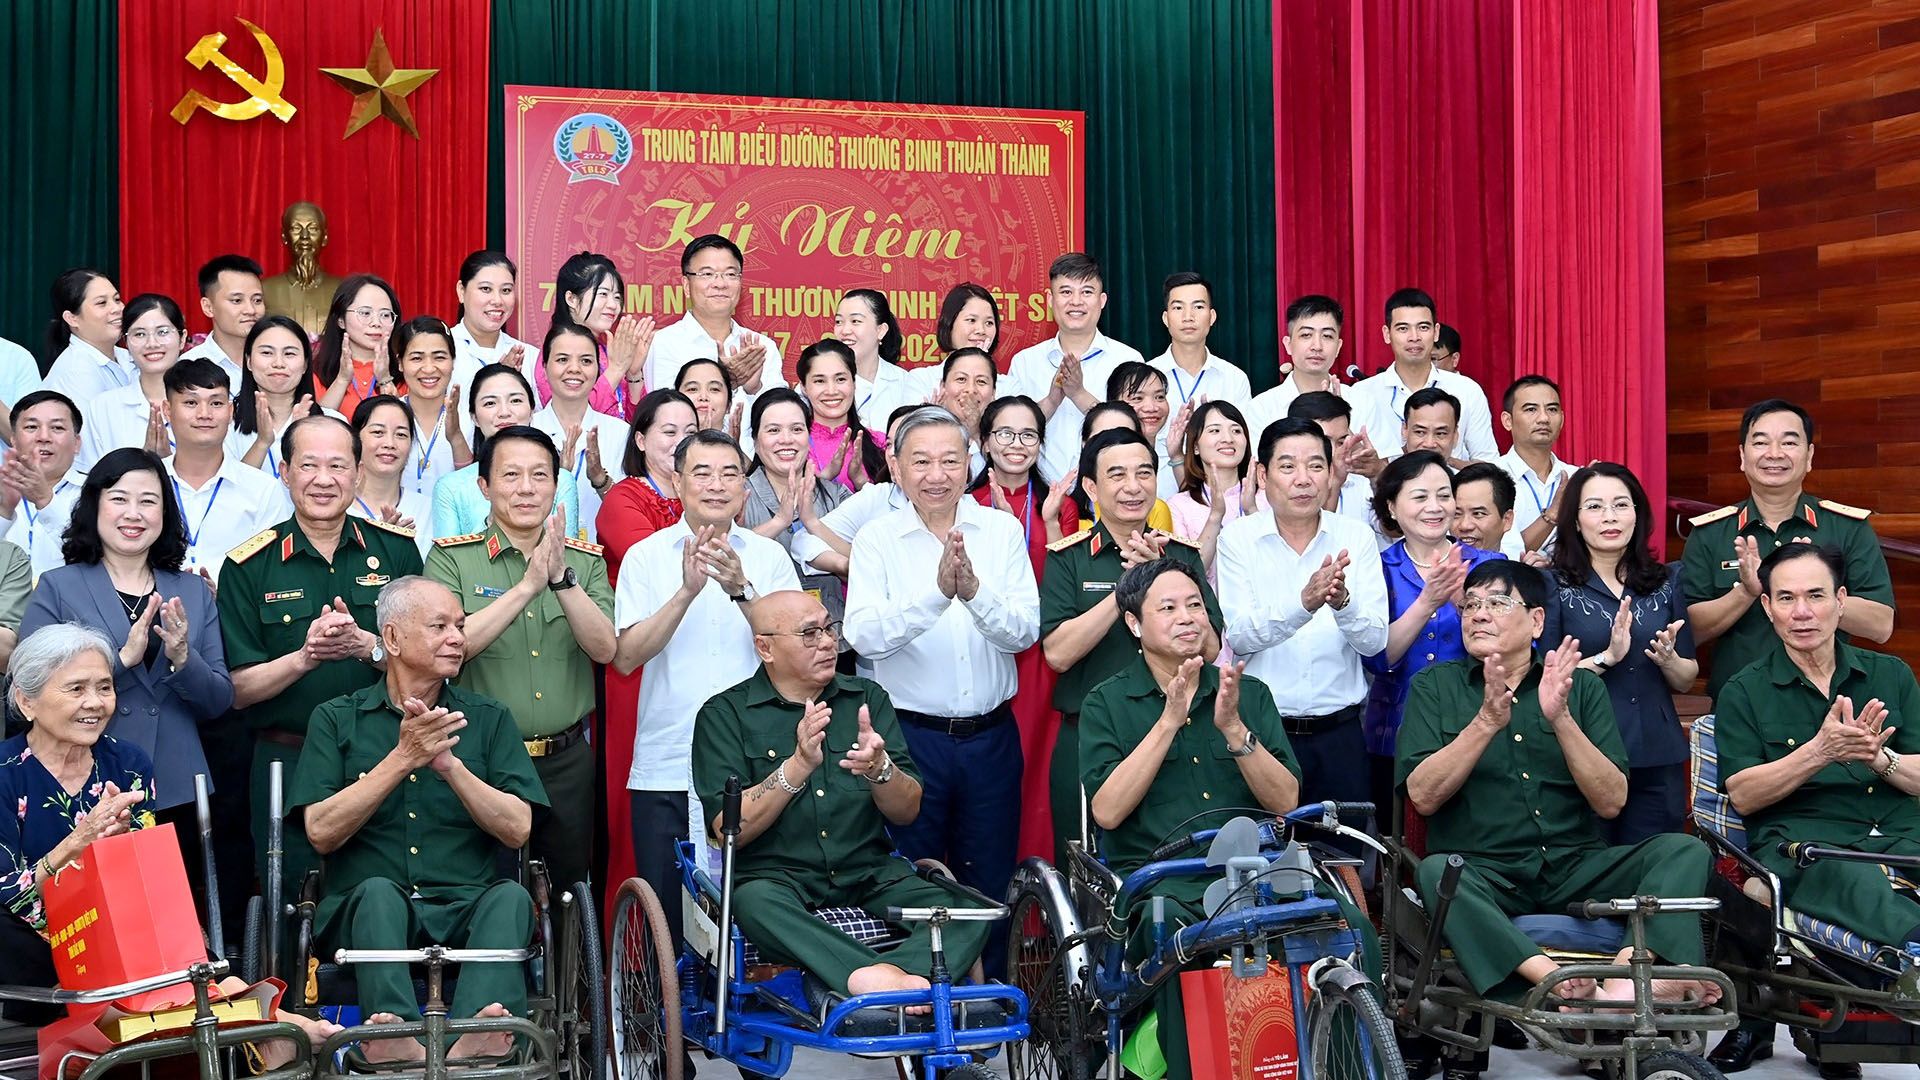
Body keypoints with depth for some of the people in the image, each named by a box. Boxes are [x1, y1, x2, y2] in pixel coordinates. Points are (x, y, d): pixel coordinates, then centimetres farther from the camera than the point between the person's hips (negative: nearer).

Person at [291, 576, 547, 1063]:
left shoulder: (489, 719, 15)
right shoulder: (336, 719, 12)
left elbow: (517, 829, 3)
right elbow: (322, 833, -2)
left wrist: (450, 765, -10)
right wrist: (402, 759, -10)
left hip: (467, 910, 1)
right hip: (361, 912, -1)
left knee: (510, 897, -31)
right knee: (379, 892, -34)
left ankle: (476, 1041, -56)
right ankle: (400, 1038, -57)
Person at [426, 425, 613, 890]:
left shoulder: (586, 561, 7)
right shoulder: (451, 557, -1)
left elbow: (604, 648, -7)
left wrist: (562, 578, -20)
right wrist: (527, 586, -22)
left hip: (567, 762, 3)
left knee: (568, 891, 12)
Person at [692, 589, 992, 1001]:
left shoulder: (867, 698, 13)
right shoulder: (725, 714, 3)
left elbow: (906, 812, 8)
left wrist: (879, 769, -14)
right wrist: (799, 765, -19)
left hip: (870, 872, 3)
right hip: (776, 875, -3)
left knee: (969, 914, -23)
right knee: (755, 904, -38)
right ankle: (876, 980, -54)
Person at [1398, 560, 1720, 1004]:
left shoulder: (1581, 686, 13)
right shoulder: (1434, 686, 10)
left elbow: (1611, 802, 2)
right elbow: (1423, 796, -4)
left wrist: (1561, 720, -11)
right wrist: (1487, 722, -14)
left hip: (1575, 869, 2)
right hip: (1482, 872, -2)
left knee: (1684, 850, -21)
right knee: (1437, 872, -35)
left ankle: (1625, 978, -43)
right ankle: (1559, 980, -49)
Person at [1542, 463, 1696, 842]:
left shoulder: (1666, 582, 10)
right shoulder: (1554, 586, -1)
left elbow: (1686, 681, 13)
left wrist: (1667, 658, -8)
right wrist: (1607, 658, -19)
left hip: (1658, 759, 3)